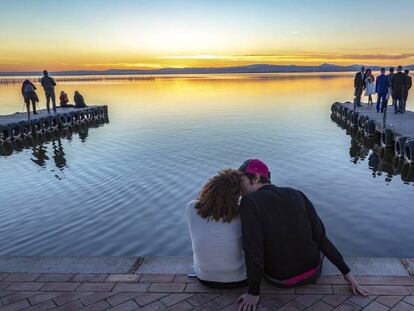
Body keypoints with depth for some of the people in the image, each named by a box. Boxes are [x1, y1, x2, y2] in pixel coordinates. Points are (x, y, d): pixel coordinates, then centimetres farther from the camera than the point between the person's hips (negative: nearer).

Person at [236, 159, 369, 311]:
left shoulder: (249, 202, -18)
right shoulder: (297, 194, -6)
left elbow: (253, 250, -24)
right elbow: (321, 238, -7)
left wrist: (254, 293, -14)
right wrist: (347, 273, 0)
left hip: (279, 279, -2)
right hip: (313, 272, 3)